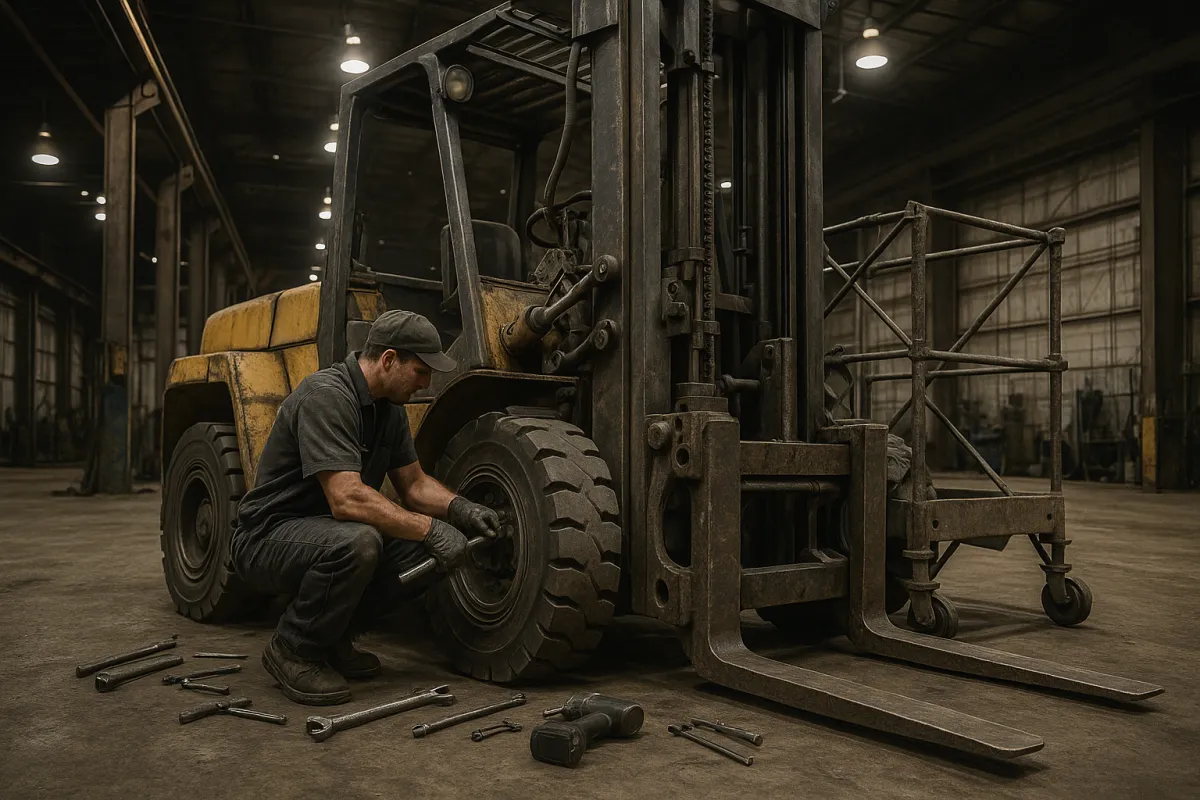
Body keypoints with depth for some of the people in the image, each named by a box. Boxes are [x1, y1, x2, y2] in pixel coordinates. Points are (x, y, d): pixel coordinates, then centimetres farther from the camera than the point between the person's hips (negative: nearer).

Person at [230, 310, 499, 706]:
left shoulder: (388, 407, 5)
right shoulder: (326, 395, -24)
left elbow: (414, 484, 11)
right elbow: (347, 498, -34)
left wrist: (458, 508, -8)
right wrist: (430, 529, -30)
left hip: (326, 528, 9)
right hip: (268, 537, -9)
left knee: (422, 549, -10)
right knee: (355, 542, -37)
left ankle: (333, 636, 7)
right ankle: (293, 649, -11)